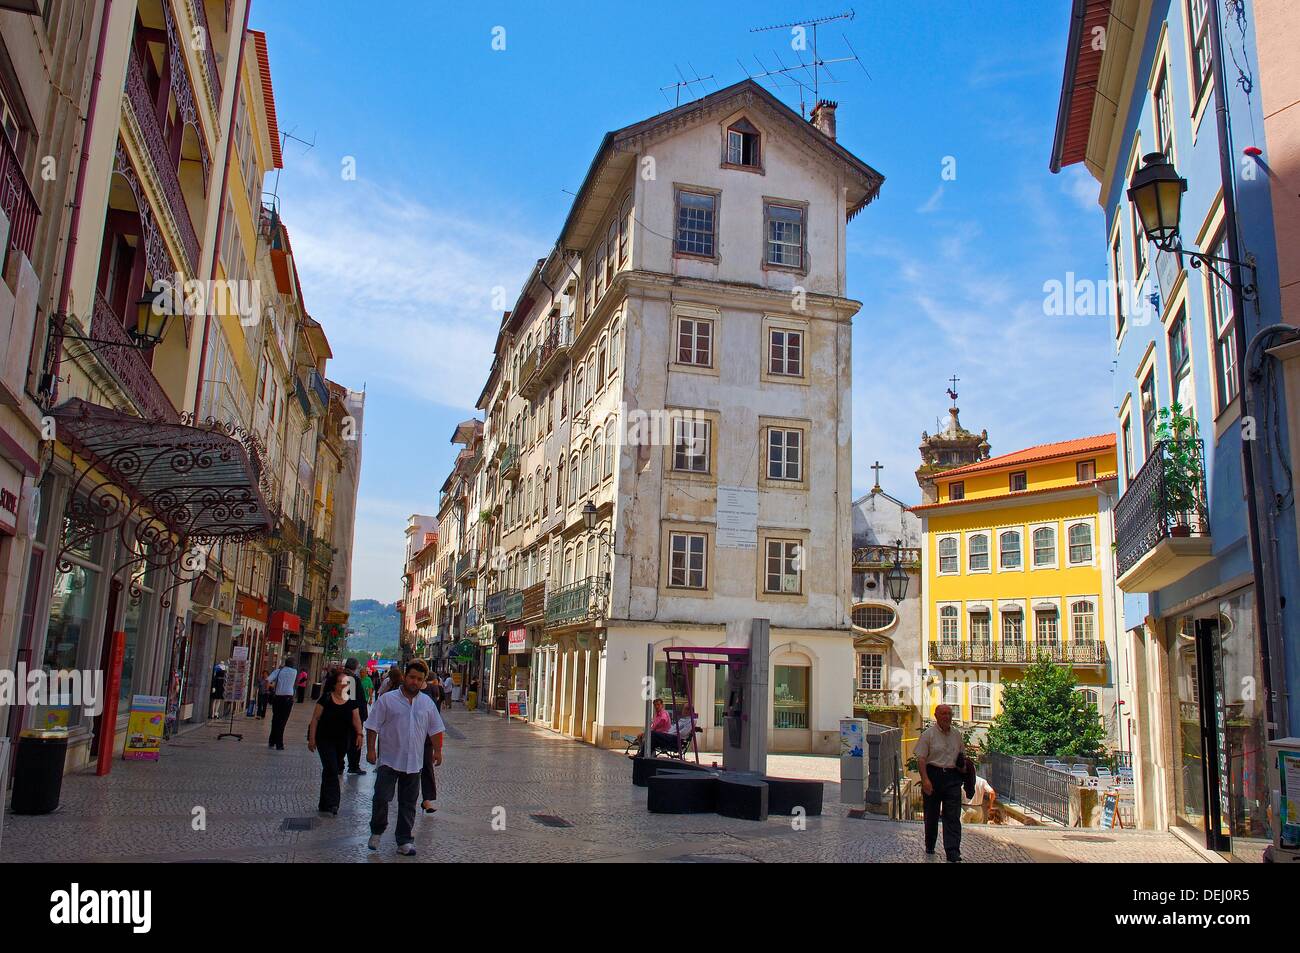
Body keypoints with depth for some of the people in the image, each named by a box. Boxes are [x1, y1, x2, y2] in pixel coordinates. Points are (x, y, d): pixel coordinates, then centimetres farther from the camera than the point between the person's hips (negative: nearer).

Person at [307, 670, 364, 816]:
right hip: (325, 739, -3)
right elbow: (315, 718, -5)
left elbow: (356, 719, -3)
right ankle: (332, 803, -14)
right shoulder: (326, 698, -7)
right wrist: (311, 738, -9)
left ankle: (324, 804, 25)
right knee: (331, 768, -14)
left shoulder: (352, 701, 1)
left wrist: (359, 734, -20)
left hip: (343, 741, 3)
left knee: (331, 771, 13)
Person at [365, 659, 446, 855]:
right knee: (381, 797, -7)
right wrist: (370, 749, -8)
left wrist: (438, 751, 9)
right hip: (389, 760, -3)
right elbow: (373, 727, -2)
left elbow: (435, 730, 14)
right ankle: (376, 832, 17)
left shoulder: (427, 703, 9)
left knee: (408, 804, 8)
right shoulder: (387, 699, -2)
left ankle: (404, 841, 16)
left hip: (413, 763, 3)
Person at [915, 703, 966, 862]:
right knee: (931, 815, 9)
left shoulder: (957, 734, 11)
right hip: (933, 775, -3)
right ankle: (929, 849, 28)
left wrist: (965, 767, 6)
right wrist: (925, 779, -19)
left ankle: (953, 856, -8)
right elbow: (921, 759, -9)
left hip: (953, 777, 3)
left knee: (953, 817, -5)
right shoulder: (928, 734, -4)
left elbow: (962, 754, 24)